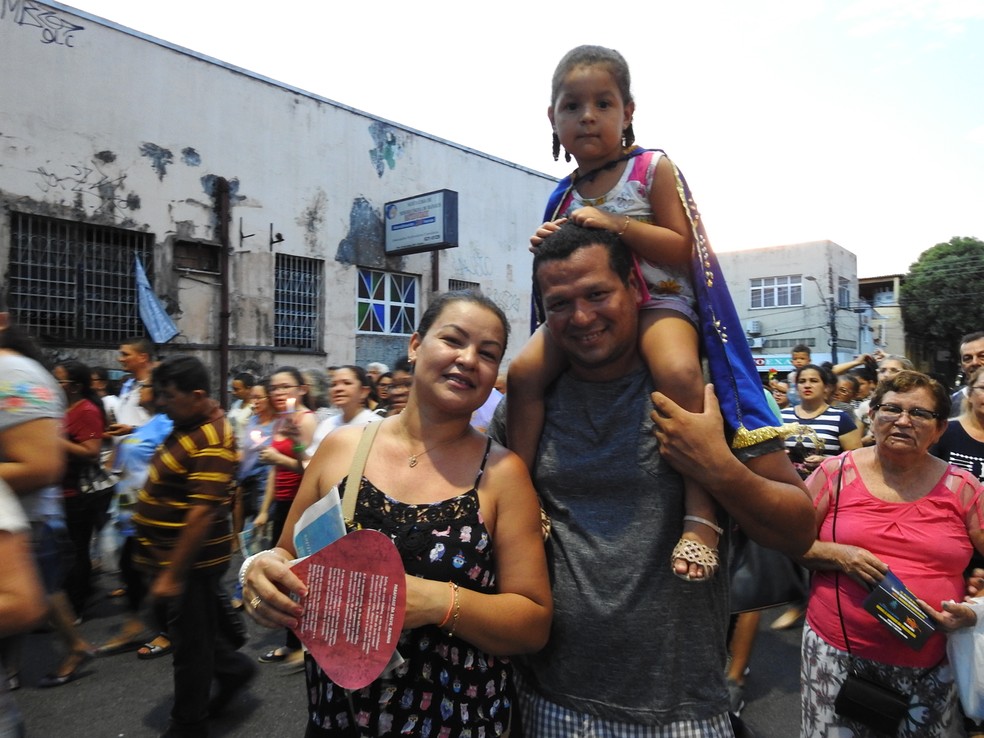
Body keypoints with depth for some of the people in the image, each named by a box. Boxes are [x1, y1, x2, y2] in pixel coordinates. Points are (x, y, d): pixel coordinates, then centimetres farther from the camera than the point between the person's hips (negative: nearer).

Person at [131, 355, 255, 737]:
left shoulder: (211, 440, -26)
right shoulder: (189, 423, 5)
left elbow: (203, 512, -28)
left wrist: (172, 574, -25)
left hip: (189, 561, -9)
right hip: (170, 554, 9)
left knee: (189, 641, 8)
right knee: (201, 626, 23)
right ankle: (233, 667, 43)